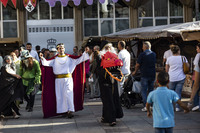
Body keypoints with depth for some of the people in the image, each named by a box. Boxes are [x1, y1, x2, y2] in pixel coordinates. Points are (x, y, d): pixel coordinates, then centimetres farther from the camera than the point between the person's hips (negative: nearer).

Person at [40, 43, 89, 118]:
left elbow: (78, 60, 9)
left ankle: (70, 111, -13)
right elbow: (47, 63, 1)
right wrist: (42, 58, -15)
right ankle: (63, 110, 11)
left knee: (68, 94, -11)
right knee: (60, 95, 3)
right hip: (58, 79, 2)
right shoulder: (55, 59, 11)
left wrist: (85, 53, 3)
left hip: (68, 78, -1)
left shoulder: (69, 58, 10)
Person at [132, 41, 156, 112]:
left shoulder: (142, 54, -9)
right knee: (151, 90, 13)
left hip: (144, 75, -5)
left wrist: (135, 71, 13)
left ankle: (146, 106, -9)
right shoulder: (154, 54, 8)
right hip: (152, 75, 5)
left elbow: (137, 65, -4)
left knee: (144, 91, -1)